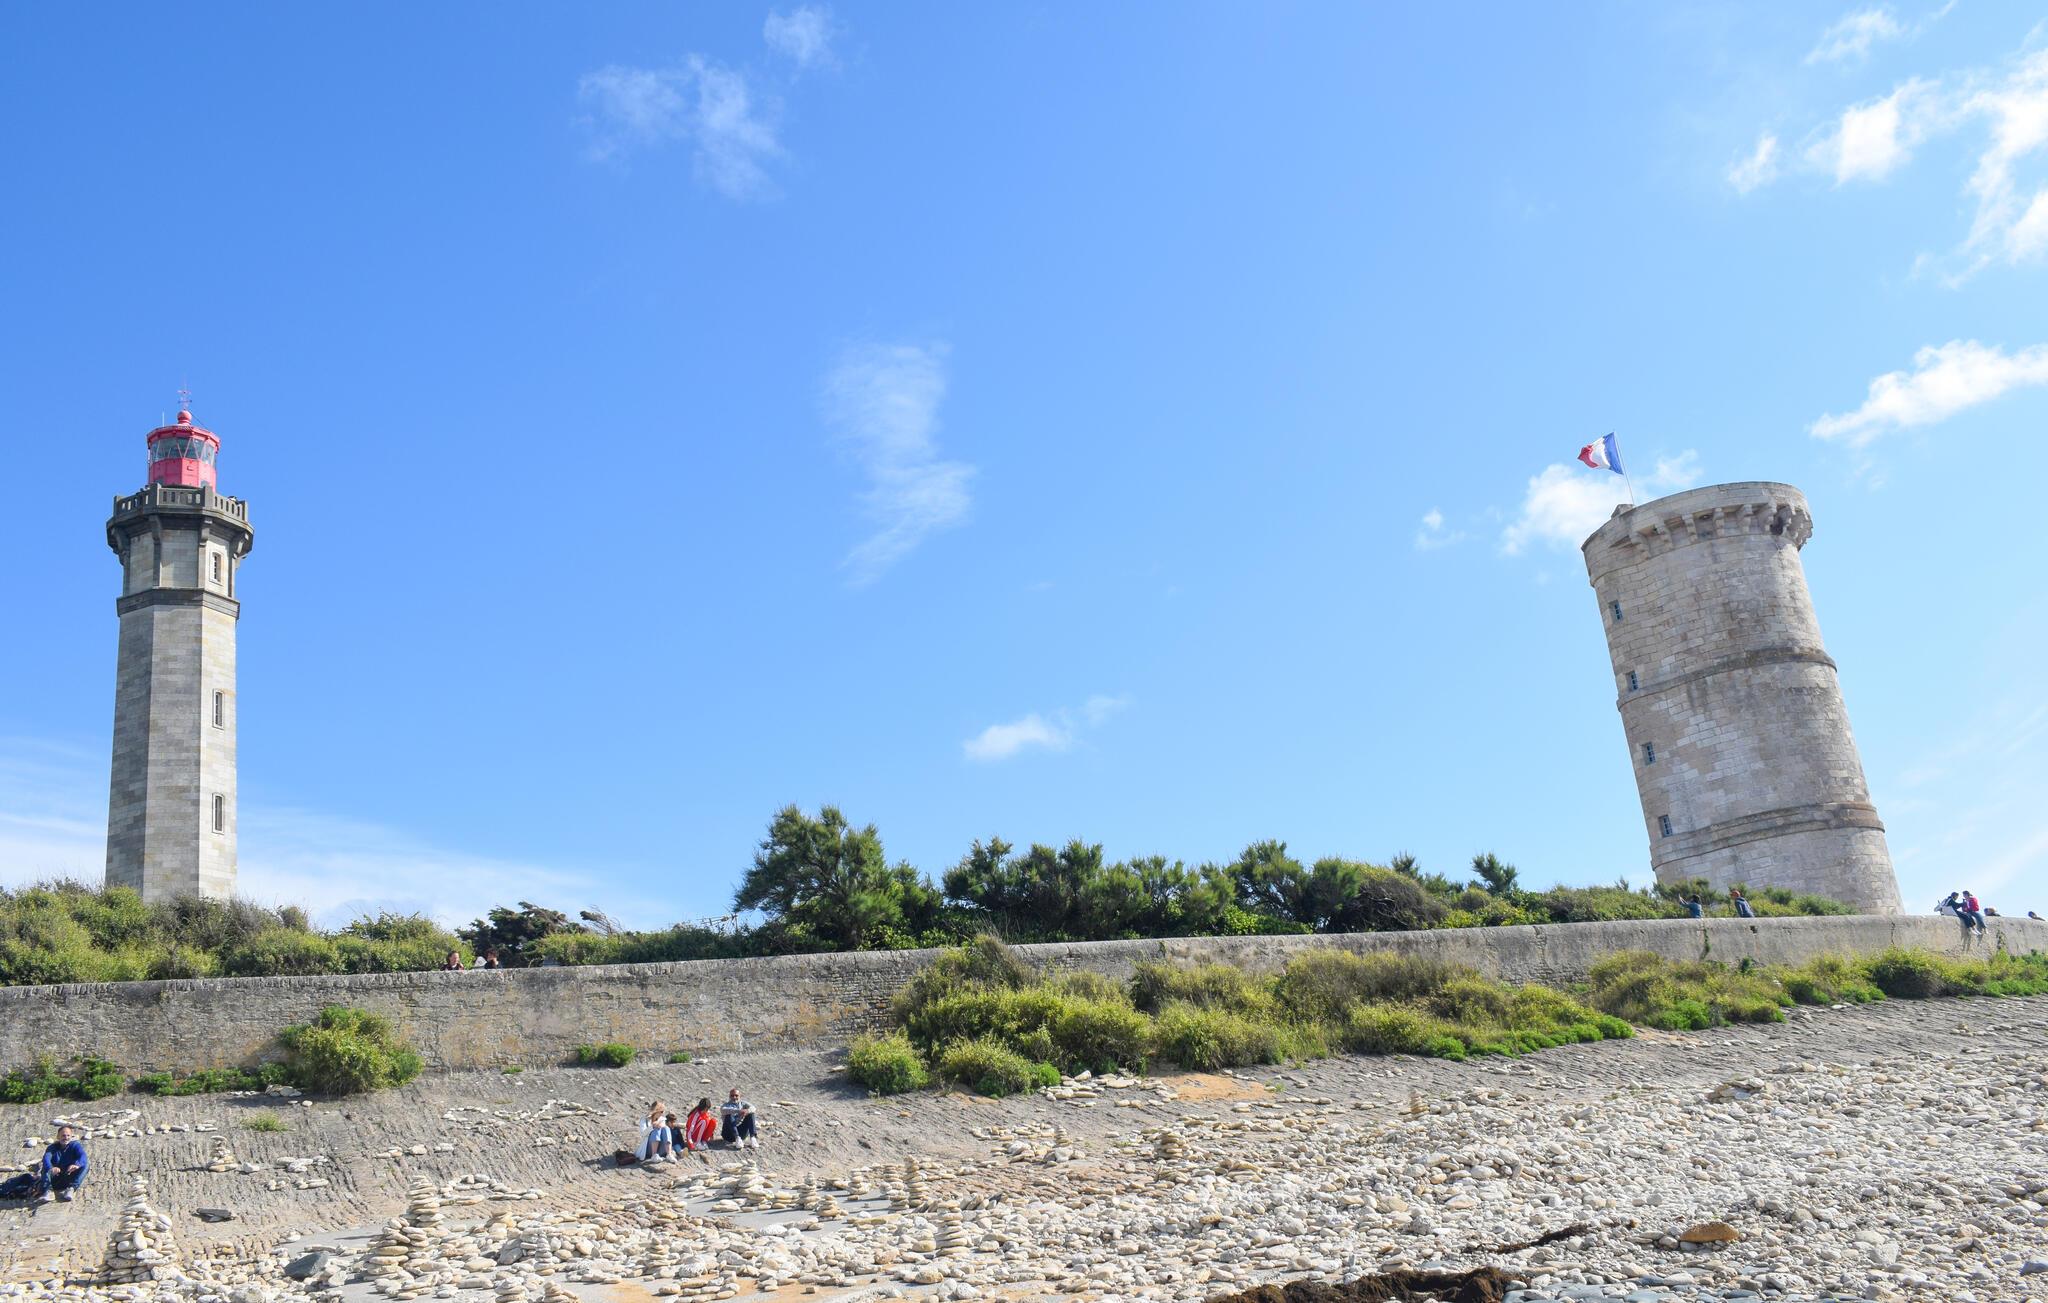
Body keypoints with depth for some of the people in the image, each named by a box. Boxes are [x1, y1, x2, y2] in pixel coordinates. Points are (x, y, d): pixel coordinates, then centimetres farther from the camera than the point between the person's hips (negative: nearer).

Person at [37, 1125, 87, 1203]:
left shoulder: (75, 1145, 3)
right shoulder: (53, 1147, 5)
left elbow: (82, 1156, -17)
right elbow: (46, 1158, -17)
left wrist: (77, 1164, -42)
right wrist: (51, 1168, -41)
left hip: (70, 1177, -1)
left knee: (84, 1166, -26)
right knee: (46, 1168, -24)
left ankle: (71, 1189, -41)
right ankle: (48, 1191, -42)